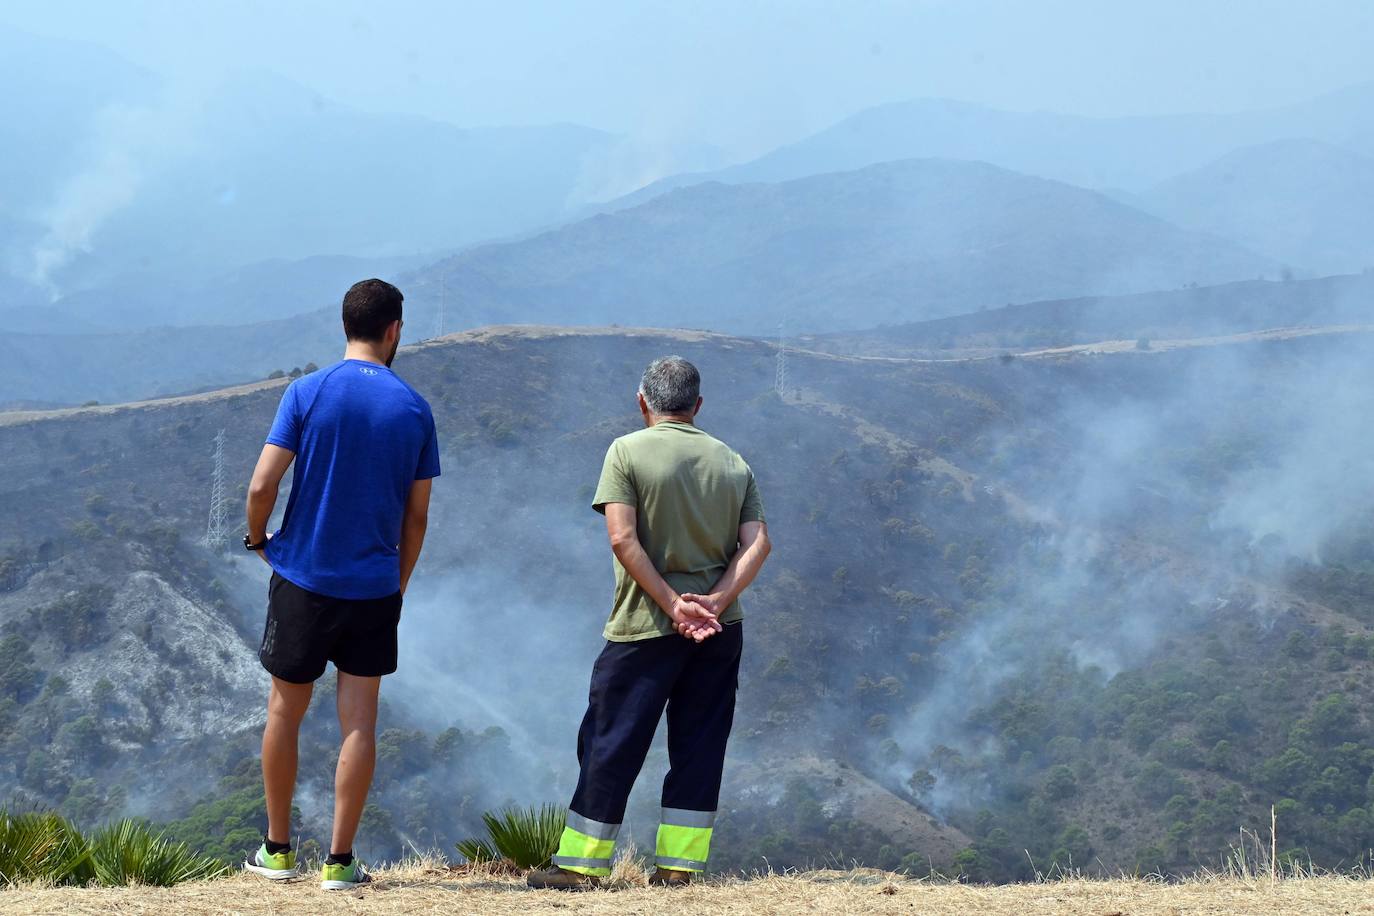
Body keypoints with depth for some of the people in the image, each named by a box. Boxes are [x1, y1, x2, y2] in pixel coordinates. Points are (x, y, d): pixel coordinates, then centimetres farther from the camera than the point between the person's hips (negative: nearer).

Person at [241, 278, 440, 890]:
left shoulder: (308, 393, -6)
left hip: (303, 581, -1)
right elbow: (416, 518, 3)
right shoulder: (413, 410, 0)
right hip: (374, 588, 1)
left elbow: (262, 486, -11)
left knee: (285, 712, 12)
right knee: (359, 721, 4)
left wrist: (258, 539, 8)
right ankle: (340, 862, 5)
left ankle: (277, 851, 21)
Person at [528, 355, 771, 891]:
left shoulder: (628, 452, -4)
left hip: (646, 626, -4)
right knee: (698, 746, 10)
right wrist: (716, 602, -11)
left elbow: (623, 539, -15)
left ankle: (581, 865, 6)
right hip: (720, 627, 4)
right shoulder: (732, 462, 8)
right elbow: (757, 543, -2)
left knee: (611, 744, 3)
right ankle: (680, 864, 10)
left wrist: (672, 605, -14)